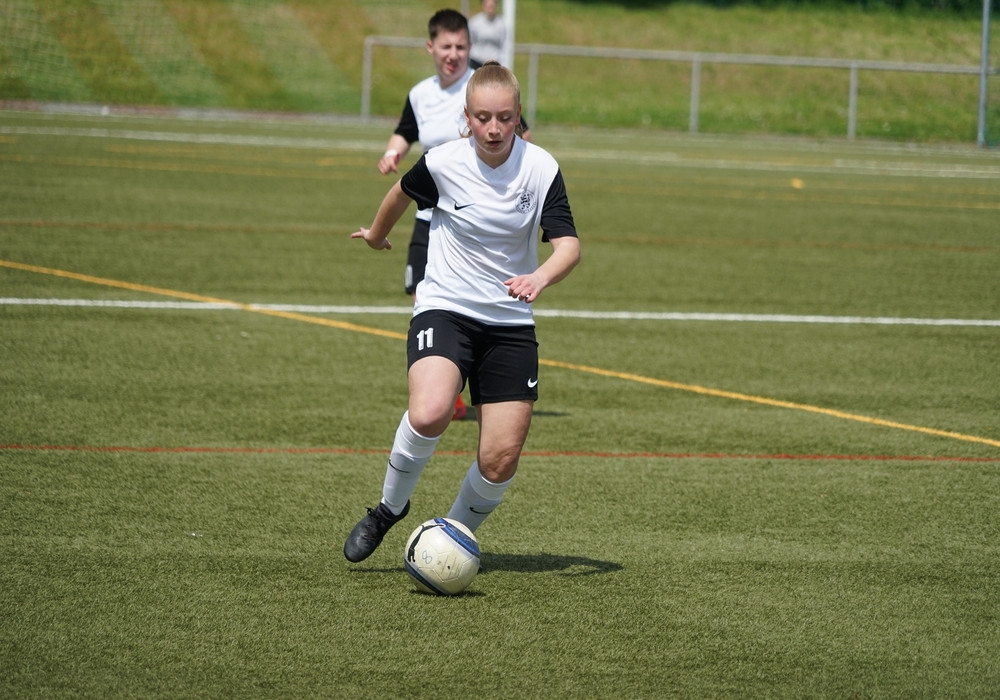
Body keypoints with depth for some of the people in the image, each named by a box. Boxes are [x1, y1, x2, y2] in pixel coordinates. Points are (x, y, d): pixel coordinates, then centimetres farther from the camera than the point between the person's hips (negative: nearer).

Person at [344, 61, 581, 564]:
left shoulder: (541, 169, -10)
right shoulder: (442, 162, -9)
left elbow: (568, 244, -16)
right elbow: (402, 193, 13)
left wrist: (540, 277, -38)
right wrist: (377, 234, 32)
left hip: (511, 321, 2)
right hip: (444, 309, -2)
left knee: (500, 462, -6)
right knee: (428, 414, -30)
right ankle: (391, 507, -3)